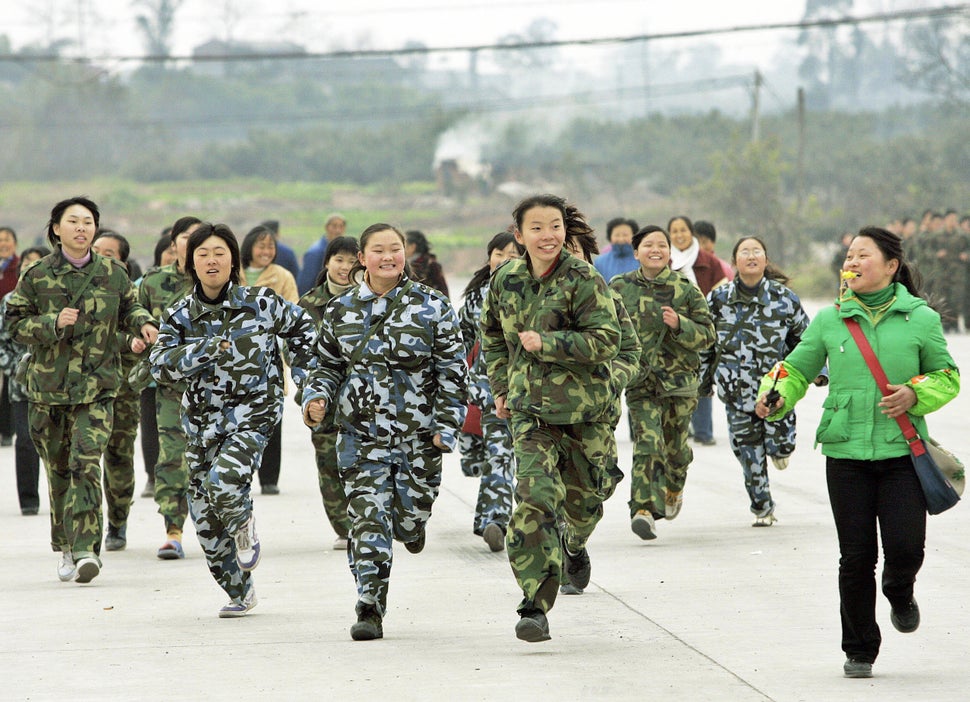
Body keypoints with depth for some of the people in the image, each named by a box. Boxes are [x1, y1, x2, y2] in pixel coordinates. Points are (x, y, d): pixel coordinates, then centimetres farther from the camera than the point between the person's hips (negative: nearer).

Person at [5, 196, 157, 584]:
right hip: (48, 385, 1)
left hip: (96, 386, -1)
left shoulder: (113, 274, 5)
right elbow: (15, 323, 0)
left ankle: (85, 548, -20)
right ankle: (66, 548, 22)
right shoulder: (37, 275, 0)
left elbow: (129, 308, 20)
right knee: (58, 470, 8)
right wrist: (53, 323, -16)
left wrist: (143, 323, -2)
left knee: (86, 463, -16)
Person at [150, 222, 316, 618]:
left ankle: (243, 523, 7)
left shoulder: (260, 304, -4)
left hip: (253, 415, -4)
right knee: (206, 521, 6)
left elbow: (301, 326, 14)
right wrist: (207, 349, -21)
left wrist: (300, 373, 11)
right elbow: (161, 366, -11)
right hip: (202, 422, 4)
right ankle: (240, 593, 26)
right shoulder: (181, 316, 1)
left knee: (222, 483, -30)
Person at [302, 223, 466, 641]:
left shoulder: (432, 307, -1)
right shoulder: (340, 311, 5)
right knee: (367, 519, -8)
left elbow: (452, 371, -1)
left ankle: (409, 522, 44)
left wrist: (445, 426, -7)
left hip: (417, 432, -1)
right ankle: (370, 609, -5)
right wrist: (317, 399, -5)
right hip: (360, 432, 1)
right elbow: (328, 365, 15)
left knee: (411, 514, 5)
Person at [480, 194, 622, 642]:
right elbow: (492, 336, 21)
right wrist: (500, 386, 14)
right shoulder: (506, 281, 3)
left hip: (585, 407, -1)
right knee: (536, 497, -16)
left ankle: (574, 546, 52)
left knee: (583, 496, 14)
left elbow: (606, 340, -17)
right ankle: (535, 606, -17)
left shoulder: (583, 279, -10)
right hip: (530, 408, 1)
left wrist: (546, 343, -23)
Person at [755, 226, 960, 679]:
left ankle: (900, 594, 28)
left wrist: (913, 394, -9)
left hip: (902, 452, -1)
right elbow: (798, 369, 11)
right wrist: (774, 397, -9)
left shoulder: (920, 318, 2)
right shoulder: (830, 320, 4)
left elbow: (946, 376, 9)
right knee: (856, 556, 1)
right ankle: (859, 651, 18)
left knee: (906, 547, -10)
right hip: (846, 454, 1)